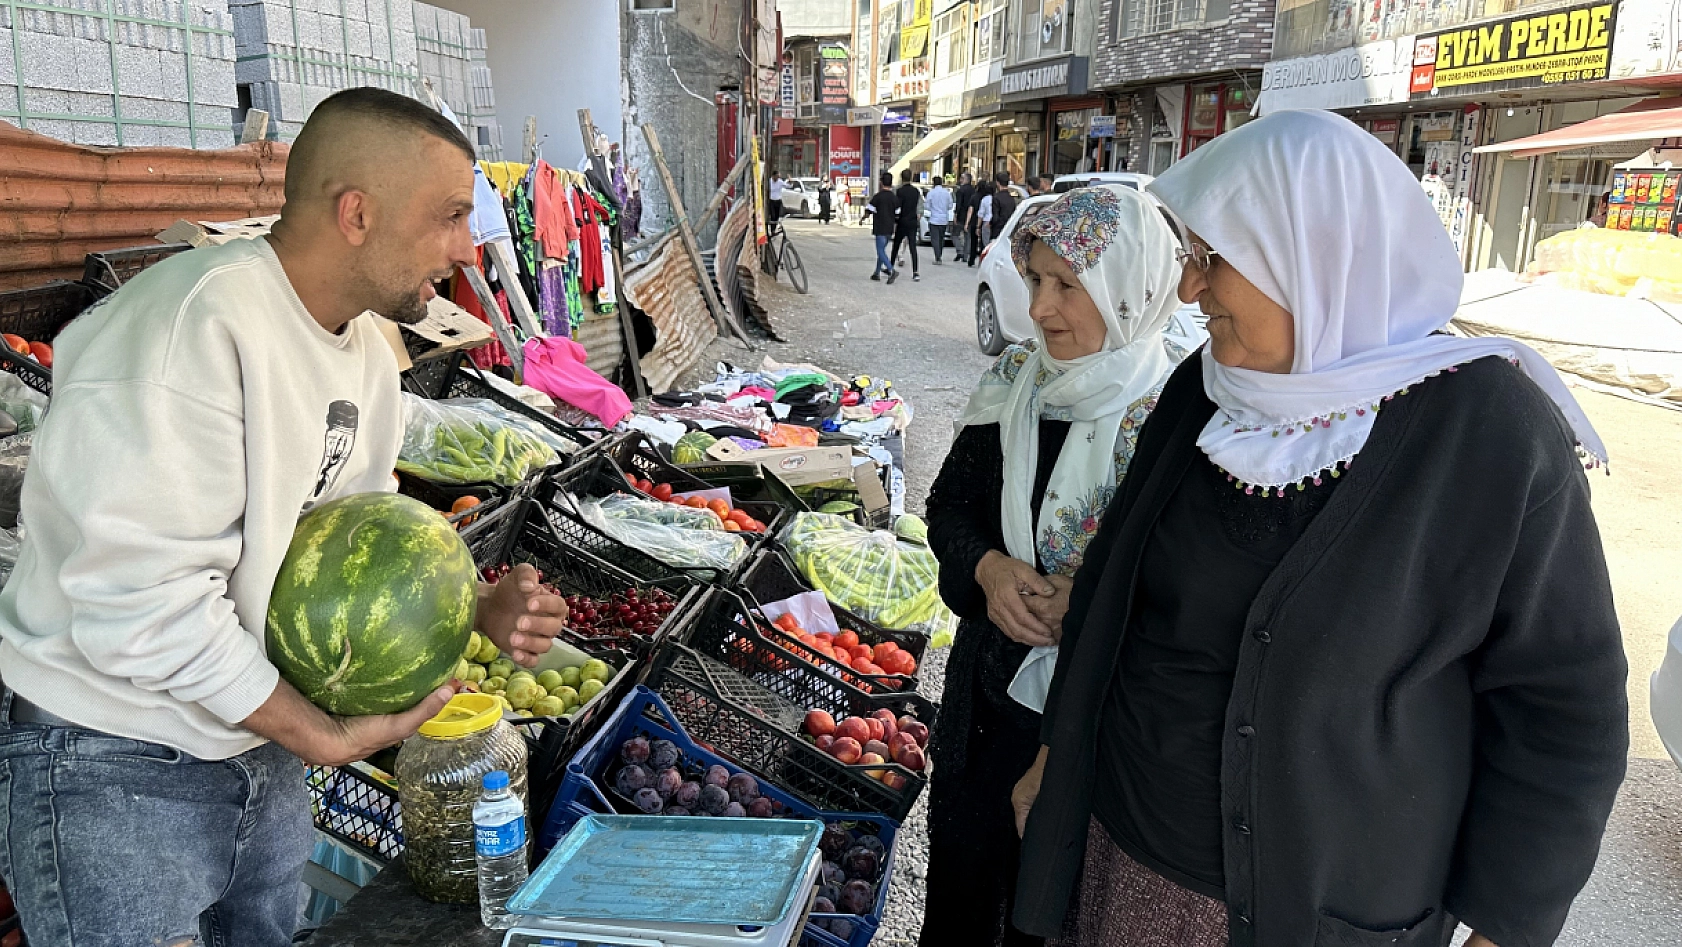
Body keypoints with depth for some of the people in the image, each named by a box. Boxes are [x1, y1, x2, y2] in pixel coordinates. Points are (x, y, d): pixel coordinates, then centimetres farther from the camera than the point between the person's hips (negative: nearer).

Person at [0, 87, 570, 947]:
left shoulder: (366, 354, 1)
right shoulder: (194, 324, -27)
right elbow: (143, 603, -30)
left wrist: (476, 612, -8)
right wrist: (323, 737, -21)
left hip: (257, 744, 8)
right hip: (113, 769, -8)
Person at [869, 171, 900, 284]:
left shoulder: (878, 196, -12)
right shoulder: (895, 198, 3)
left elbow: (868, 211, -9)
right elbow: (898, 215, 5)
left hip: (880, 229, -6)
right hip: (890, 229, 6)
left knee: (881, 251, -6)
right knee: (882, 250, 19)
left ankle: (892, 271, -24)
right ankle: (877, 272, 26)